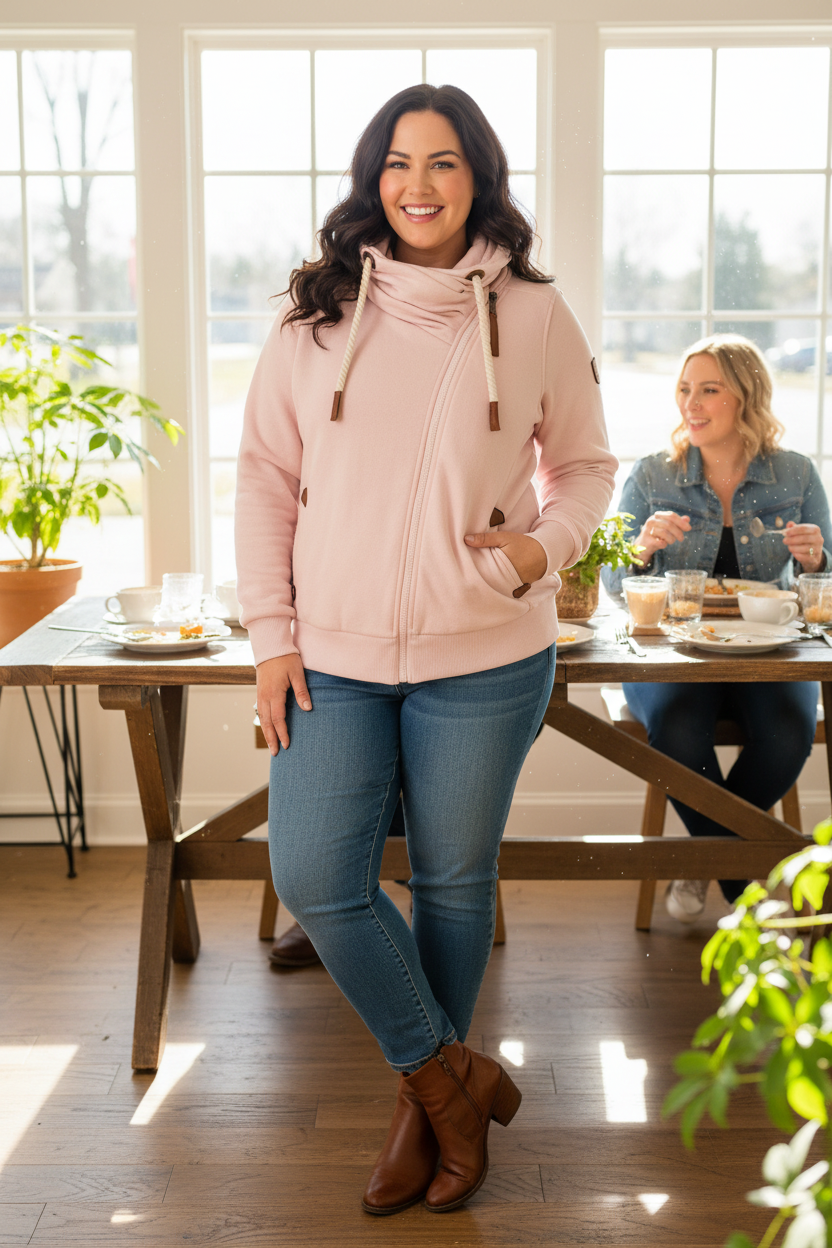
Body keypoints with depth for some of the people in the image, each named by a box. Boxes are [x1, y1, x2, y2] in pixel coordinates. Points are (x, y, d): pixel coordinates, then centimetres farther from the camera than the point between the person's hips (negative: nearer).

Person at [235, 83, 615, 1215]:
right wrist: (273, 634, -1)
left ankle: (430, 1095, 33)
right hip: (334, 656, 2)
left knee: (454, 881, 10)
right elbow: (265, 476, 5)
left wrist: (548, 545, -12)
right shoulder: (317, 314, 3)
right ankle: (453, 1076, 19)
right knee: (314, 878, -3)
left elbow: (586, 463, 10)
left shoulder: (534, 315, 0)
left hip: (484, 661, -1)